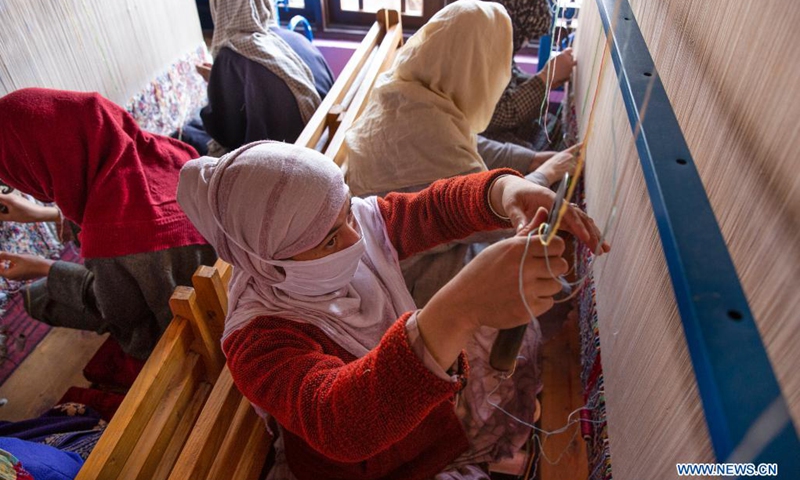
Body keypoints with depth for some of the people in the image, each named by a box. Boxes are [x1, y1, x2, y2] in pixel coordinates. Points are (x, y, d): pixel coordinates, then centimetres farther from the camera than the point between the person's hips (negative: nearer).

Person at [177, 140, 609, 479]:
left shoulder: (357, 220, -15)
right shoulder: (258, 341, -32)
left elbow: (435, 207, -10)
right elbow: (340, 426, -48)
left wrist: (506, 189, -33)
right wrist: (456, 312, -64)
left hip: (436, 404, 6)